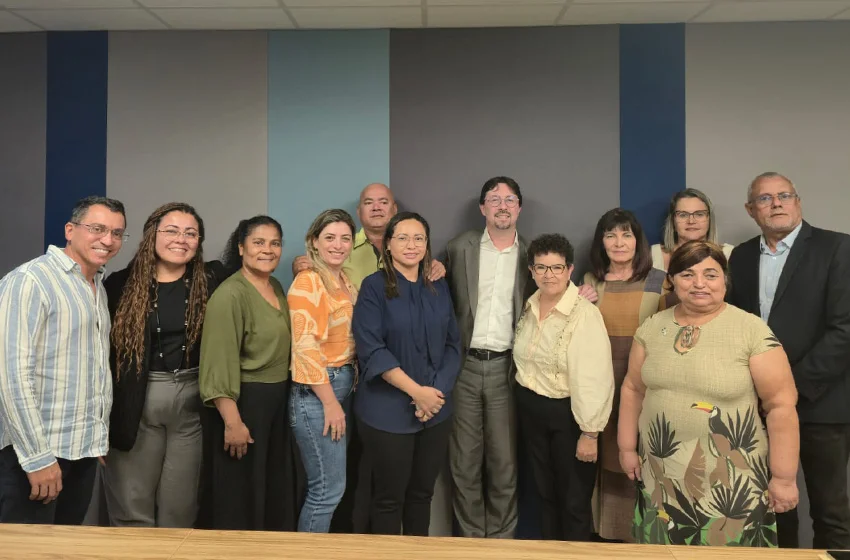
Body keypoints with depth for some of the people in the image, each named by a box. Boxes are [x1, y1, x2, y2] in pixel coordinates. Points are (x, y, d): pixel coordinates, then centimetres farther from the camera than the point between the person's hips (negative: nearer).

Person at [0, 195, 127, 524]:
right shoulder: (30, 281, -13)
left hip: (84, 449, 8)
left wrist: (99, 438, 15)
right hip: (35, 451, -7)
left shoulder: (99, 288, 13)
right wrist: (38, 456, -20)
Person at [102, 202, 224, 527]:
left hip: (191, 402, 1)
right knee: (131, 506, 8)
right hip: (134, 404, -1)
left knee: (180, 507, 11)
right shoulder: (121, 285, -1)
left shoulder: (210, 286, 3)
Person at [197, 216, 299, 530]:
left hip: (277, 401, 9)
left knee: (275, 490, 19)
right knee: (238, 495, 6)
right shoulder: (230, 295, -17)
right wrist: (232, 421, -23)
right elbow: (220, 364, -21)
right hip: (243, 402, -8)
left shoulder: (276, 288, 9)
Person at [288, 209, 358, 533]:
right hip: (316, 392, -8)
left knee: (329, 485, 14)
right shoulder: (308, 282, -12)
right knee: (329, 488, -3)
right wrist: (330, 403, -17)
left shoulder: (346, 282, 13)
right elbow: (305, 347, -18)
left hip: (343, 385, 8)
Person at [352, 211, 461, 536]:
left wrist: (437, 390, -8)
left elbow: (453, 344, 7)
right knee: (389, 497, 7)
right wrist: (416, 391, -18)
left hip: (436, 410, 4)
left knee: (422, 493, 15)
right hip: (388, 411, -4)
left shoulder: (439, 287, 9)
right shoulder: (374, 287, -5)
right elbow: (371, 350, -13)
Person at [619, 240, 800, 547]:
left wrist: (784, 477, -9)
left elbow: (781, 405, -9)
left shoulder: (752, 330, -10)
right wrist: (627, 448, 10)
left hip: (731, 482, -3)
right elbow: (633, 389, 10)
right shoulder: (651, 328, 2)